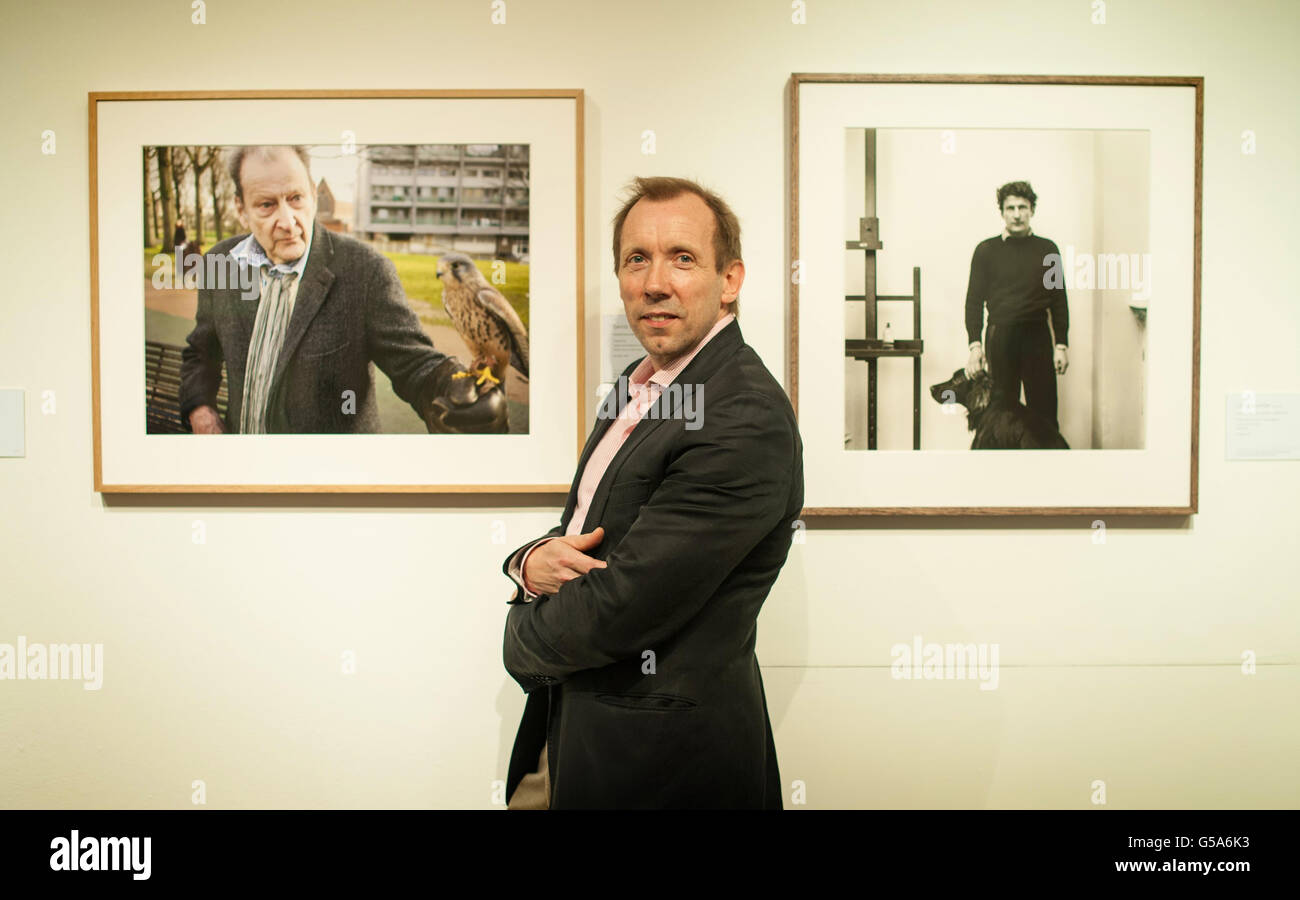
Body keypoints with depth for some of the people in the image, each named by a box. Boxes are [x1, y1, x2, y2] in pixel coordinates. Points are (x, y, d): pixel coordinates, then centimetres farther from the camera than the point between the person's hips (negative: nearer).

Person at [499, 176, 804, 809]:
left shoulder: (747, 418, -24)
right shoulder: (640, 385, 7)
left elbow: (613, 616, -25)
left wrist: (524, 636, -6)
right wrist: (531, 560, -11)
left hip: (661, 762, -8)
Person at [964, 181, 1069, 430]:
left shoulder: (1047, 249, 10)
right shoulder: (986, 250, 6)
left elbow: (1059, 300, 11)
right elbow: (974, 300, 5)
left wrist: (1062, 345, 4)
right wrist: (974, 345, -5)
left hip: (1038, 337, 1)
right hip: (1000, 336, -1)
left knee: (1044, 409, -2)